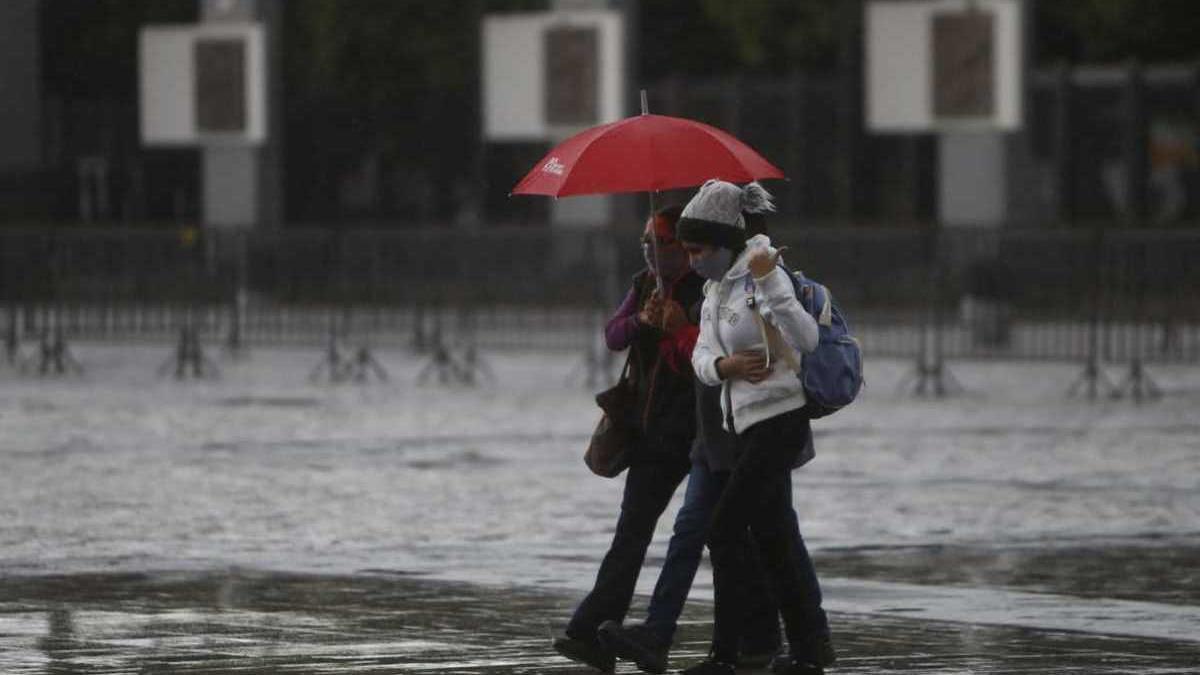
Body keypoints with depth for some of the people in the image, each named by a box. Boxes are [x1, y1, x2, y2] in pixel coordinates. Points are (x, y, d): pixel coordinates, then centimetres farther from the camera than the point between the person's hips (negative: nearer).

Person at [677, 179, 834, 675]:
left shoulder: (762, 276, -15)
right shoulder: (716, 288, 12)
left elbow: (807, 340, -28)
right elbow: (701, 358, 8)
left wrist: (767, 285, -39)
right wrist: (724, 366, -14)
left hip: (778, 423, -9)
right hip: (749, 425, 9)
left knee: (724, 531, -10)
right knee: (773, 538, 13)